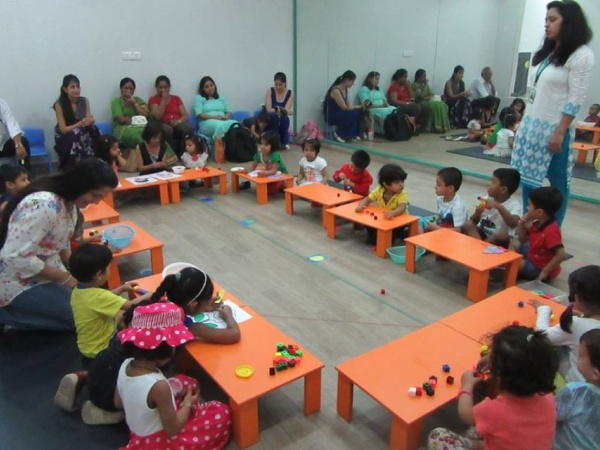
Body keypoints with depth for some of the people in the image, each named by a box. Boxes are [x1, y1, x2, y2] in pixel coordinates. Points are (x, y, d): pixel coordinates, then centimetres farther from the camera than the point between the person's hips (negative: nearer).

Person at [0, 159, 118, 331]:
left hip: (44, 272, 9)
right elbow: (16, 256, -30)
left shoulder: (68, 201, -1)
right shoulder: (44, 205, -30)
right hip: (18, 283, -9)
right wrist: (66, 278, -22)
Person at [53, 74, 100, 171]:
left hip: (83, 134, 4)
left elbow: (89, 122, -2)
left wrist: (90, 121, -28)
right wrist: (80, 124, -31)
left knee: (93, 130, -26)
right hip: (65, 137, -4)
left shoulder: (84, 101, -2)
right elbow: (63, 129, -15)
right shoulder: (59, 104, -13)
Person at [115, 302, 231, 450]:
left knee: (188, 382, 16)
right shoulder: (158, 385, -36)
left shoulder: (125, 366, -15)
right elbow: (172, 429, -24)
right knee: (221, 412, 0)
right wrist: (187, 403, -7)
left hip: (137, 434, 7)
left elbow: (118, 403, 3)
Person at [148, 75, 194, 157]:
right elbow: (158, 117, -6)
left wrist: (178, 121, -13)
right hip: (163, 125, -2)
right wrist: (164, 100, -4)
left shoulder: (176, 98, 20)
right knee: (167, 130, -41)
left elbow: (186, 115, 10)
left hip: (177, 124, 3)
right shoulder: (153, 99, 11)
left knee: (189, 127, -34)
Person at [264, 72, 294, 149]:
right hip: (269, 121, -1)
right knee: (274, 115, -35)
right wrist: (283, 110, -31)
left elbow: (287, 110, -15)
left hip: (282, 121, 1)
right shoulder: (270, 91, -6)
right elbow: (268, 110, -16)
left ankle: (285, 142, -10)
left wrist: (282, 111, -40)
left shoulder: (290, 93, -2)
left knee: (285, 118, -34)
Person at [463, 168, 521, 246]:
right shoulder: (487, 199, -1)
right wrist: (477, 213, -21)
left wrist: (499, 206, -37)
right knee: (468, 224, -21)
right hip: (482, 234, 3)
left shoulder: (514, 204, -12)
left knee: (503, 236, -35)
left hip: (498, 240, -3)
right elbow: (473, 222, 1)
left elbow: (513, 224, -31)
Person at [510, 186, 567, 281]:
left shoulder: (551, 231, -33)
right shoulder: (538, 224, -2)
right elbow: (522, 240, 11)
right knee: (515, 243, 19)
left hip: (539, 269, -10)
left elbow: (561, 255, -37)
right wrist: (521, 225, -6)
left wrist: (545, 271, -30)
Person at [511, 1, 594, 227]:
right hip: (531, 124, 8)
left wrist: (560, 133, -18)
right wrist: (523, 122, 13)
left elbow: (575, 100, -14)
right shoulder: (548, 52, 14)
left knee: (558, 181, 2)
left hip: (553, 128, -7)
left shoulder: (581, 55, -9)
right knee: (528, 176, 9)